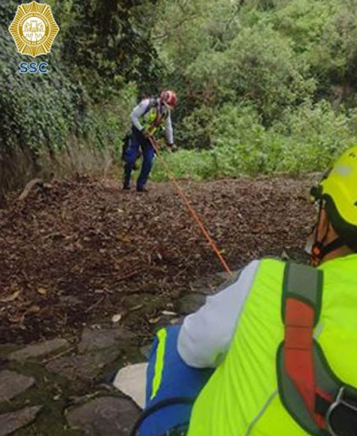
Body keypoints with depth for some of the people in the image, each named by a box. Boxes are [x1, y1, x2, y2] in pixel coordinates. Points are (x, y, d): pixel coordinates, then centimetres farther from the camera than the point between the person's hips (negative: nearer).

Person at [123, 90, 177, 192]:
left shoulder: (167, 112, -2)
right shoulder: (147, 104, -20)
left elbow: (168, 128, 12)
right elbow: (133, 116, -16)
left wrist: (171, 143, 16)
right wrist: (142, 129, -23)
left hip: (149, 137, 5)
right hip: (137, 134, -4)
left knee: (148, 162, -6)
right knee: (130, 159, -8)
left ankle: (141, 185, 5)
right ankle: (126, 182, 11)